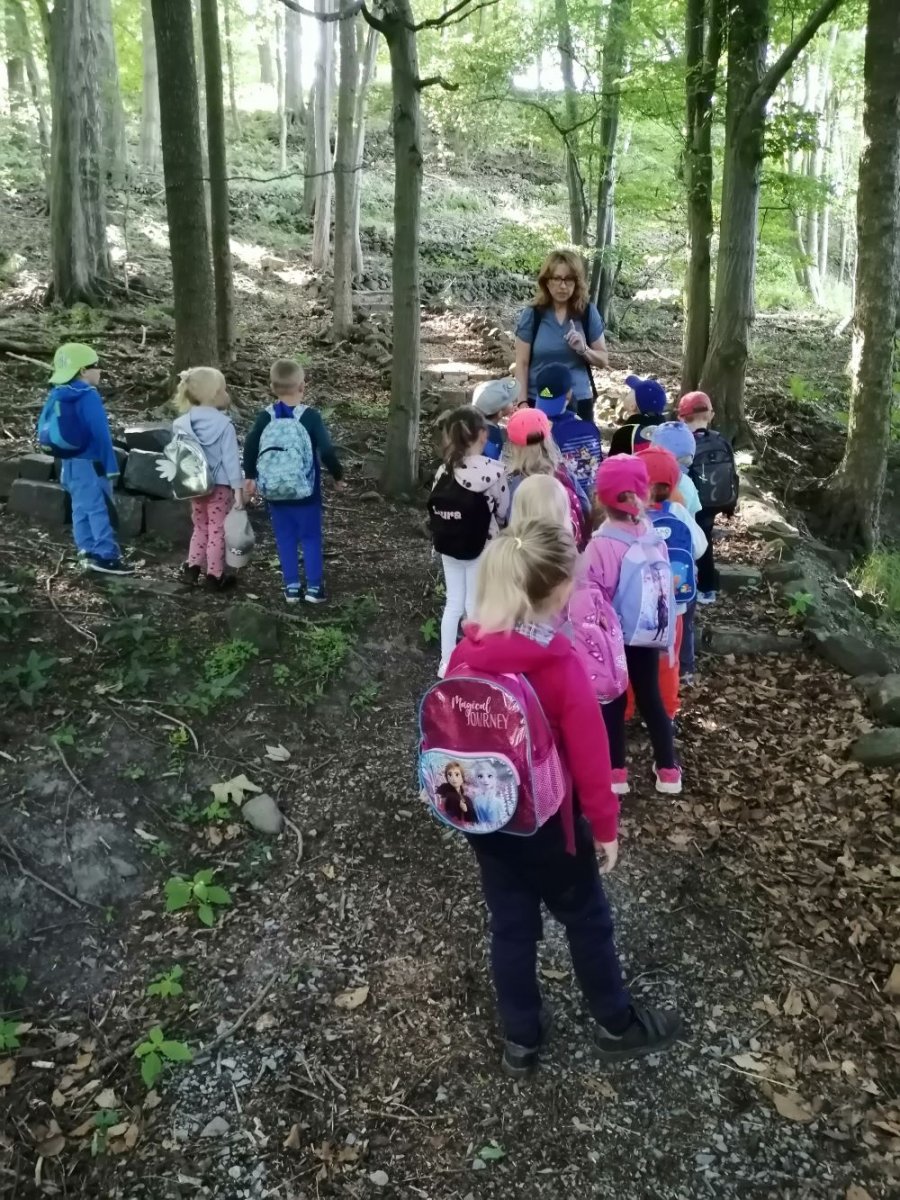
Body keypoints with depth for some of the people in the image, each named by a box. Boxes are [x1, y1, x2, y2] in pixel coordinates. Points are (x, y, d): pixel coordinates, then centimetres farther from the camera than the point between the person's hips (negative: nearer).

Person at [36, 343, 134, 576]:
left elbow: (44, 429, 15)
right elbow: (101, 433, -19)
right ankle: (106, 555, -5)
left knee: (81, 507, 15)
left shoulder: (56, 395, 9)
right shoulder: (88, 396, -18)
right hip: (89, 462, -9)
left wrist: (59, 451, 22)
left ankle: (87, 551, 20)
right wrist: (110, 466, -16)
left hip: (69, 461, 9)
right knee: (100, 508, -5)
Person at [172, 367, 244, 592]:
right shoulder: (224, 425, -15)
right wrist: (238, 490, -12)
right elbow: (231, 460, -16)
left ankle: (191, 568, 16)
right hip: (219, 486, -5)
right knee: (217, 531, 5)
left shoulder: (182, 424, 0)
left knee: (200, 528, 21)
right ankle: (215, 576, 11)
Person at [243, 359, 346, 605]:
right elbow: (326, 451, -16)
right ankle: (314, 587, 11)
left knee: (285, 539, 12)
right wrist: (338, 476, -1)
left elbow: (250, 448, -2)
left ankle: (292, 587, 16)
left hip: (274, 492, 3)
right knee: (311, 537, 9)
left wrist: (250, 477, 11)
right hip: (305, 492, -3)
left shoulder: (265, 417, -3)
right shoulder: (310, 416, -12)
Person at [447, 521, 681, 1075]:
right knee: (588, 920, 18)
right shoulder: (561, 662, -25)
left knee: (511, 924, 20)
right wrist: (606, 827, -6)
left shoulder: (467, 653, -9)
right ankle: (617, 1026, 39)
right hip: (546, 819, -5)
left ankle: (521, 1038, 37)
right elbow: (589, 755, -19)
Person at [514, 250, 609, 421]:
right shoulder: (532, 314, -2)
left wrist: (584, 349, -14)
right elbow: (522, 363, -1)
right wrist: (522, 402, -9)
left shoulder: (588, 313, 2)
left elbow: (604, 360, 6)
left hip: (578, 401, 1)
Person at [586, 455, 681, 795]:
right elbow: (667, 587, 2)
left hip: (613, 636, -4)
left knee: (613, 700, 10)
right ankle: (667, 769, 24)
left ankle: (616, 773, 17)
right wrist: (666, 634, 13)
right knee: (650, 696, 17)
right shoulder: (655, 539, -5)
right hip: (650, 632, 4)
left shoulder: (601, 545, -21)